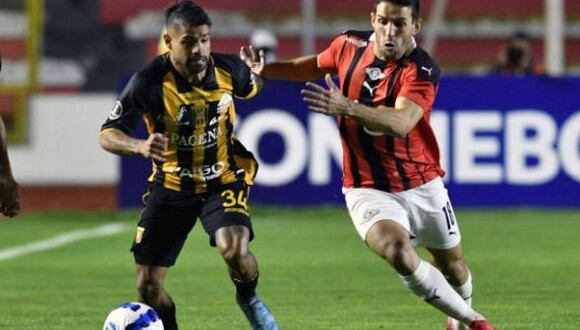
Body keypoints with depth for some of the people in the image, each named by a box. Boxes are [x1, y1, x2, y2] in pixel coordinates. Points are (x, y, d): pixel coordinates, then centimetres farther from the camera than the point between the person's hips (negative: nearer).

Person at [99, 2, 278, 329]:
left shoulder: (228, 69, -12)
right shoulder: (150, 81, -21)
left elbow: (252, 87, 15)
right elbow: (107, 134, -21)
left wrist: (257, 74, -6)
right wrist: (139, 146, -39)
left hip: (223, 180, 0)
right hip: (171, 186, 0)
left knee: (235, 251, -28)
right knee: (148, 286, -3)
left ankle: (249, 299, 6)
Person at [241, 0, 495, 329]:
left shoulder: (422, 69, -19)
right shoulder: (349, 46, -6)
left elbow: (401, 123, -38)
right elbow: (315, 66, 19)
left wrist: (346, 107, -51)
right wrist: (262, 69, 6)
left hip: (423, 187, -1)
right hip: (367, 189, 1)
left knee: (453, 267, 15)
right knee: (400, 254, -27)